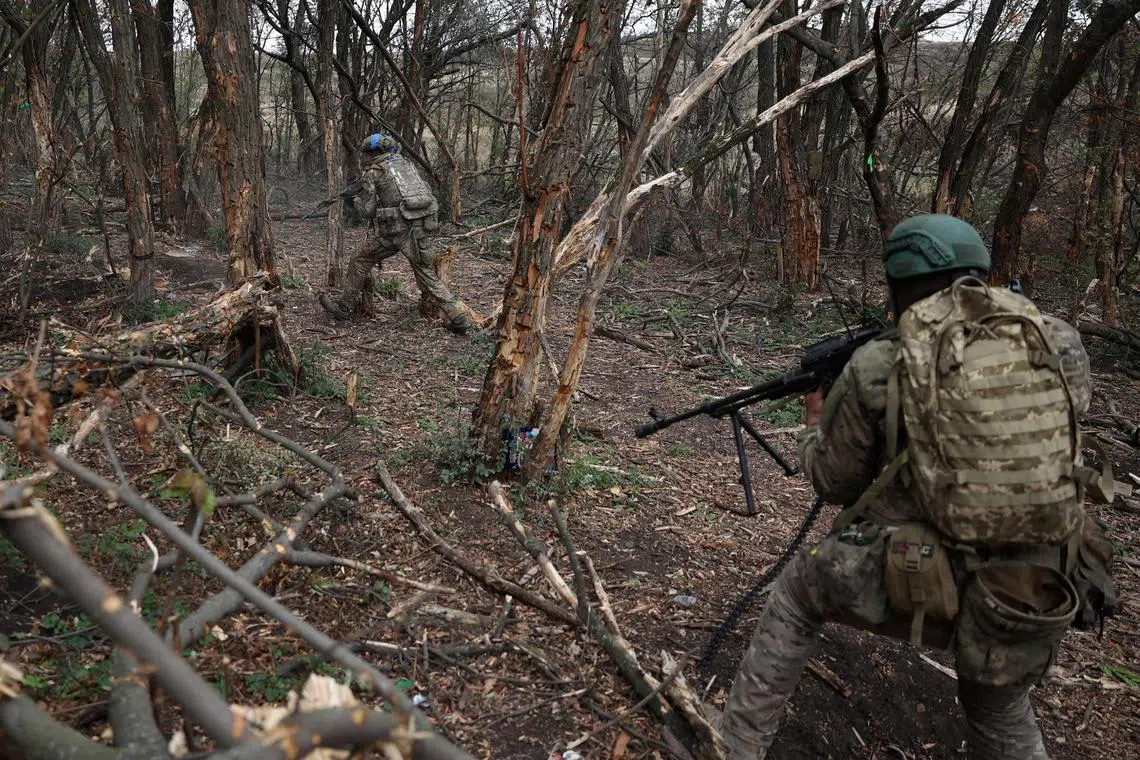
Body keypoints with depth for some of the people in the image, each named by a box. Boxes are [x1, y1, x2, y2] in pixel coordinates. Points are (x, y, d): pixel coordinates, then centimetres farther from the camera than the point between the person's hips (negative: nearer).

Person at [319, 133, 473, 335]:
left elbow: (367, 211, 2)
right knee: (428, 275, 13)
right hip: (420, 228, 5)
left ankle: (344, 307, 26)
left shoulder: (373, 173, 3)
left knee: (360, 262, 15)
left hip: (395, 229, -5)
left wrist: (356, 199, 24)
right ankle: (460, 319, 6)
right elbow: (425, 193, 21)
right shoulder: (406, 163, 19)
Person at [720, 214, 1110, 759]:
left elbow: (833, 482, 8)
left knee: (798, 590, 25)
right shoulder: (1059, 343, 1)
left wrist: (815, 424, 28)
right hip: (1038, 602, 4)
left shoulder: (875, 368, -6)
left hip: (919, 589, -3)